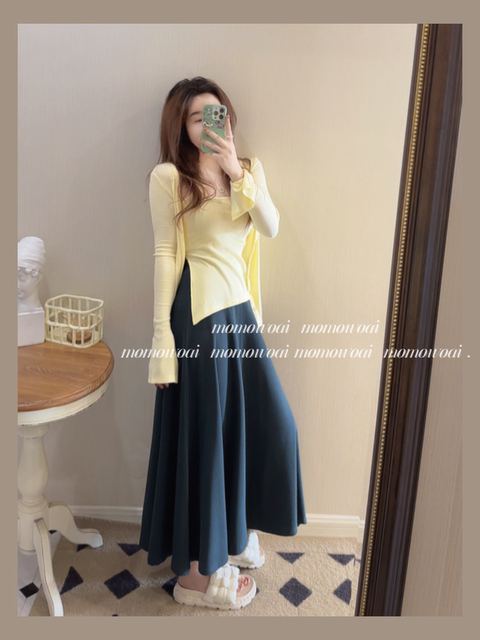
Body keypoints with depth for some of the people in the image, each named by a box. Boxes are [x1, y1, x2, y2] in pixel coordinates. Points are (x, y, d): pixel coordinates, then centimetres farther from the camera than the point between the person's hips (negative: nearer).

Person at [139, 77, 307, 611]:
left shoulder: (249, 171, 13)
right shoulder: (168, 177, -4)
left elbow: (271, 227, -3)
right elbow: (165, 255, -8)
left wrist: (239, 174, -14)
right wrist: (162, 336, -10)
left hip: (240, 310, 7)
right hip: (198, 313, -6)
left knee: (267, 423, 11)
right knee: (203, 432, 2)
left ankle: (234, 531, 37)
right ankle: (199, 568, 23)